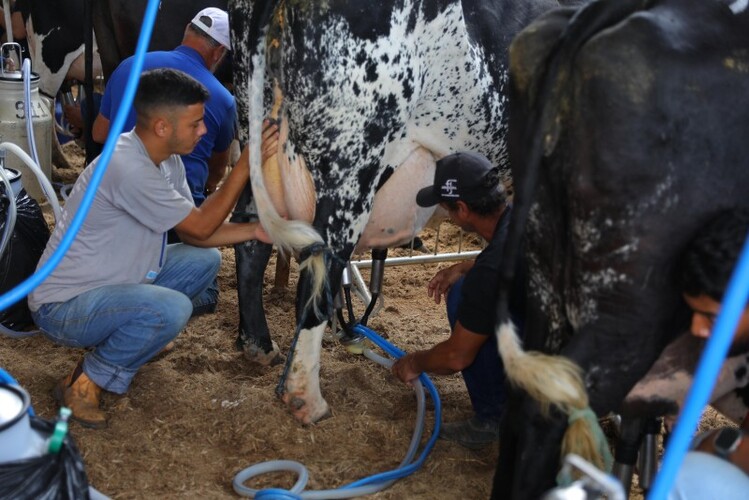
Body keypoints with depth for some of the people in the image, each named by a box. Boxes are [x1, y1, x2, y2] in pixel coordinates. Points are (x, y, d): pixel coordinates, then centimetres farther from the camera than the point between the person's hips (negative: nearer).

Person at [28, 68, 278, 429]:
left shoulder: (167, 160, 1)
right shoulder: (127, 167, -29)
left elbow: (192, 233, 8)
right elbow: (200, 226, -21)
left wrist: (254, 230, -4)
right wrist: (247, 164, -19)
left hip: (108, 283, 10)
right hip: (62, 307, -9)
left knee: (204, 260, 7)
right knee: (171, 308, -32)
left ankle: (129, 338, 17)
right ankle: (82, 385, -9)